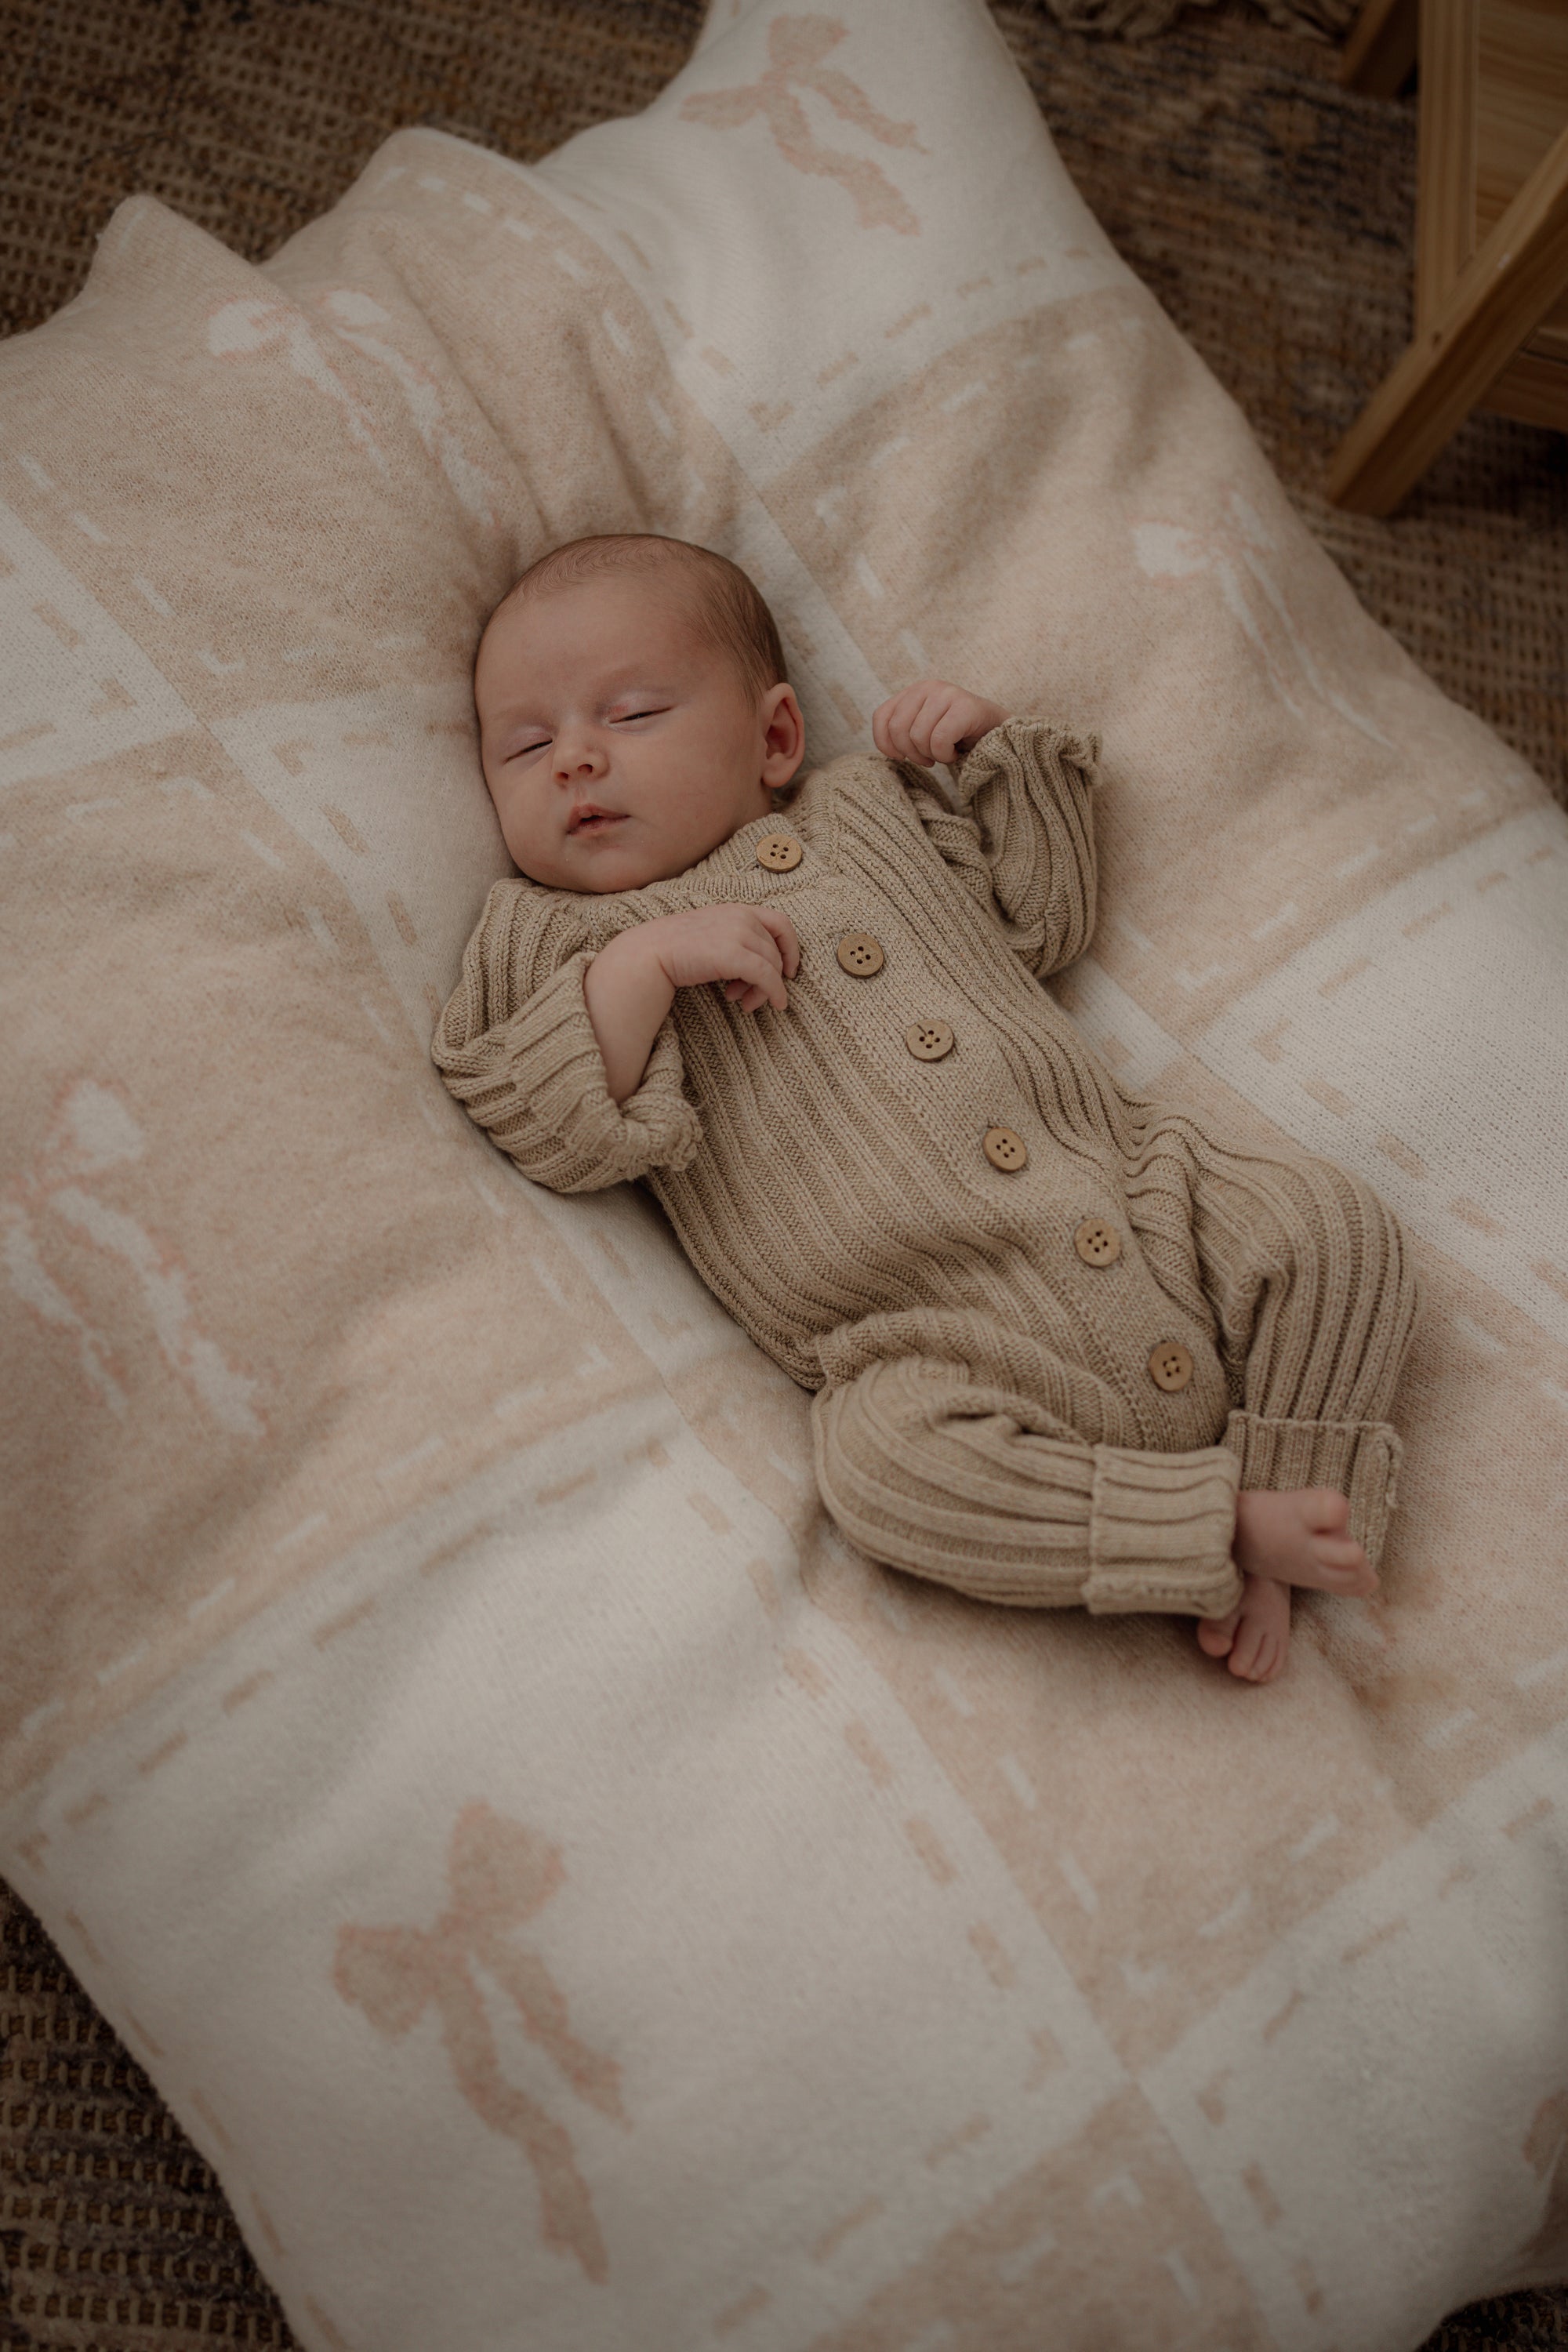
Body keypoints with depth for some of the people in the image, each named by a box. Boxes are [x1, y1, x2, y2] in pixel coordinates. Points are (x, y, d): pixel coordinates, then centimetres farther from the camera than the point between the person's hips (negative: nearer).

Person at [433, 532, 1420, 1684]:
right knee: (889, 1455, -33)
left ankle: (1271, 1529, -6)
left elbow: (1048, 919, 25)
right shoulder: (565, 939, 11)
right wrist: (647, 962, -16)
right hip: (939, 1337, -4)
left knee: (1334, 1226, -11)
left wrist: (994, 748, 15)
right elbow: (563, 1140, -5)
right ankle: (1222, 1522, -19)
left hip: (1140, 1196, 5)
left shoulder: (869, 808, 20)